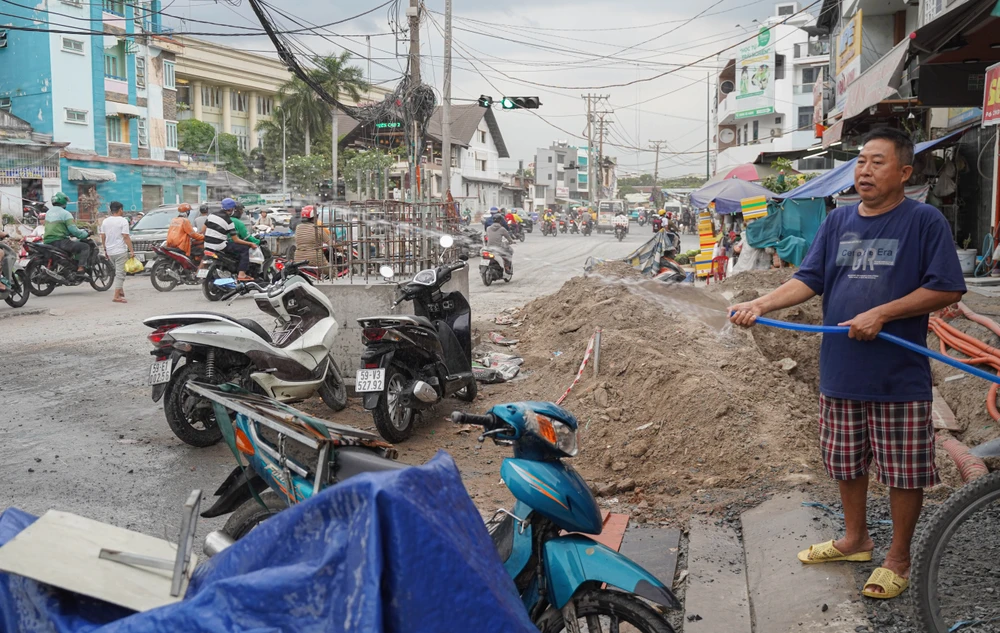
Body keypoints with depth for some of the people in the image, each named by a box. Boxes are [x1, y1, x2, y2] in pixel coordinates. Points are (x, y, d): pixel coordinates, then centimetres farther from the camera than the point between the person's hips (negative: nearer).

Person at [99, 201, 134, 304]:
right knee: (120, 273, -5)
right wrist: (131, 250, -13)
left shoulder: (105, 221, 9)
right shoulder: (123, 221, -9)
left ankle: (120, 291, 25)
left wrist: (105, 250, 19)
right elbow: (126, 237, -15)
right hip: (120, 251, -6)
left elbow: (103, 237, 10)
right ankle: (116, 296, -9)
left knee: (118, 271, 22)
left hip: (110, 252, 6)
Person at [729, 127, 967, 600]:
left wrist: (881, 314, -20)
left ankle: (899, 558, 26)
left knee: (904, 471, 7)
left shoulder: (925, 221, -9)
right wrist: (761, 304, -11)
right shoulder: (838, 221, 6)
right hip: (841, 371, 5)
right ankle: (855, 539, 39)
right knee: (846, 462, 18)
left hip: (900, 377, -5)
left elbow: (947, 289, -11)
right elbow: (809, 279, 4)